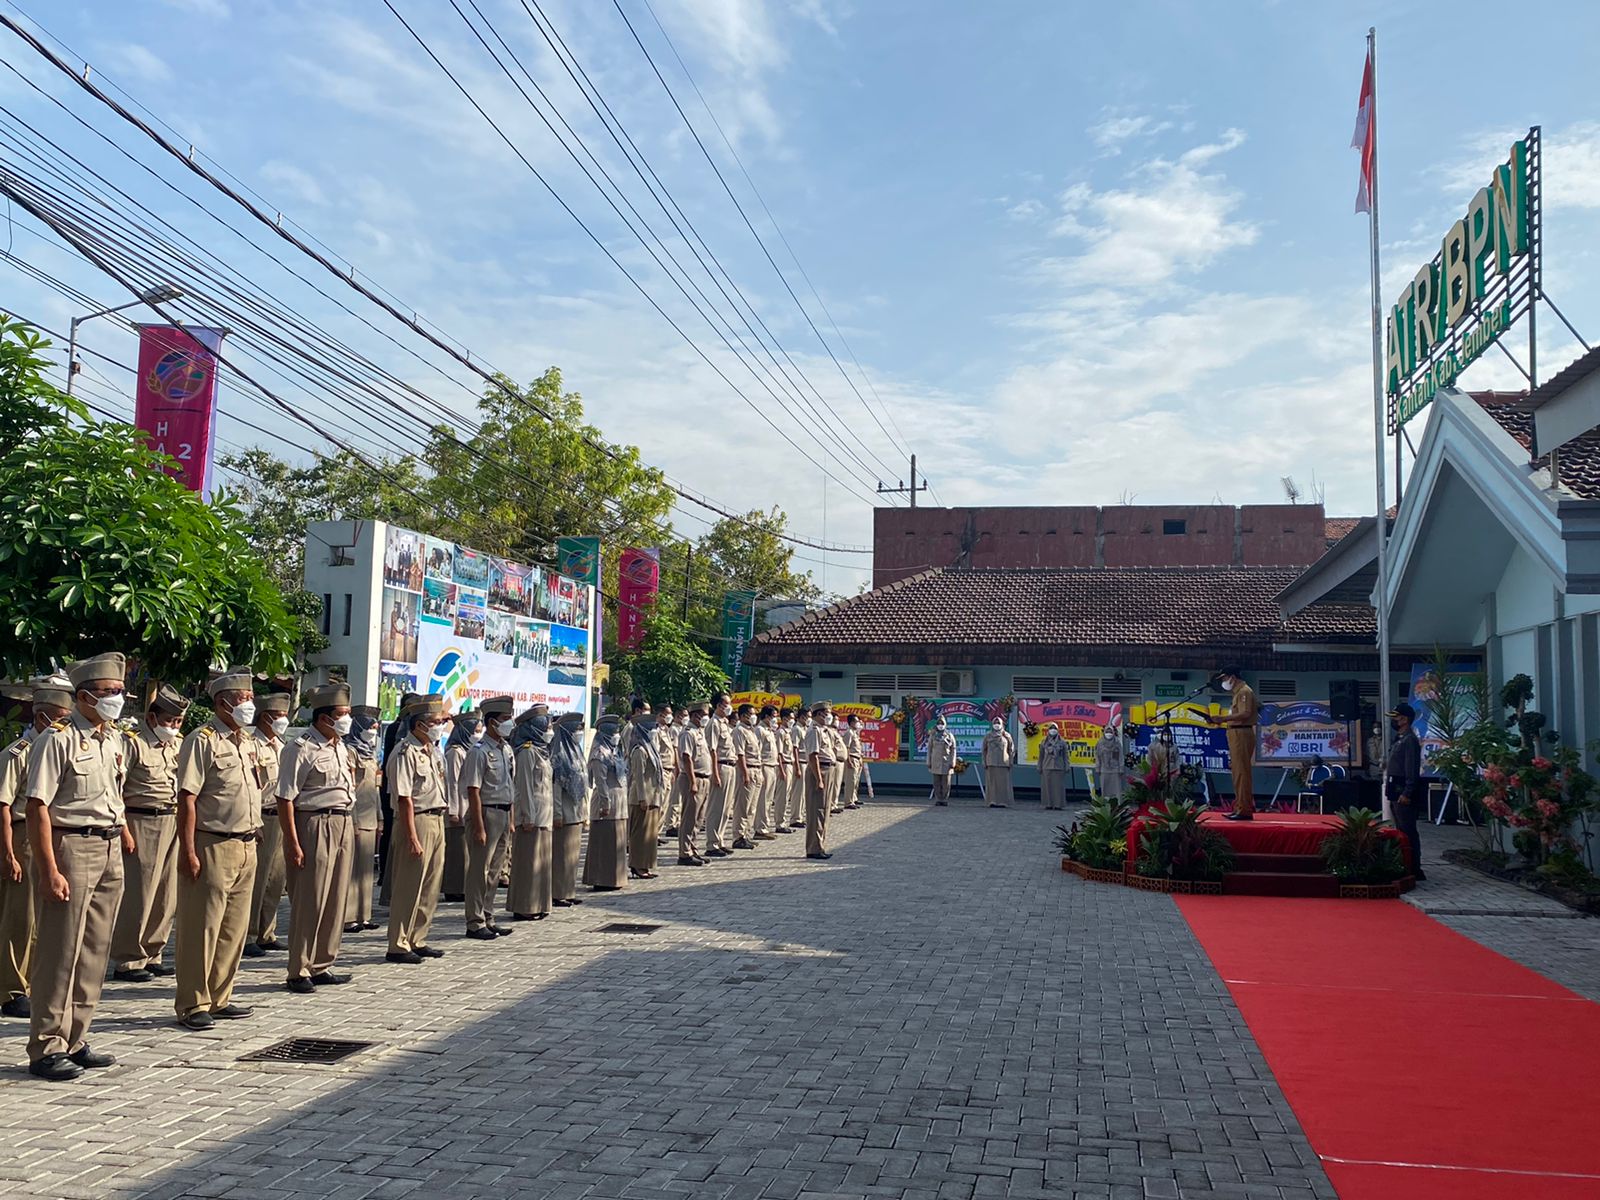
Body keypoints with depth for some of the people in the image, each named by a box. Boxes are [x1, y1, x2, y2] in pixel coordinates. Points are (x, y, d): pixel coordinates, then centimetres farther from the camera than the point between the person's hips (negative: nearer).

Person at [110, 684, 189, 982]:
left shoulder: (177, 743, 14)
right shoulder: (132, 742, -8)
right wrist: (122, 828, -14)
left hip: (172, 821, 7)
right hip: (142, 822, -7)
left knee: (166, 894, 10)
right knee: (137, 894, -4)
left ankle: (151, 955, 21)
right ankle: (127, 961, 6)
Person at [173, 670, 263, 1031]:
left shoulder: (253, 742, 15)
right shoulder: (202, 741, -9)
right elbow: (187, 798, -14)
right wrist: (188, 851, -19)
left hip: (246, 845, 8)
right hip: (212, 846, -8)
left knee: (234, 928, 12)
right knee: (202, 928, -2)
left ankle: (219, 999, 22)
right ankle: (193, 1005, 7)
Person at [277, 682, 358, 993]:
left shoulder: (342, 748, 15)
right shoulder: (301, 748, -11)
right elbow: (285, 798, -15)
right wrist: (293, 844, -18)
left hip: (343, 826, 8)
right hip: (315, 826, -8)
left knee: (335, 902, 12)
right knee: (309, 903, -3)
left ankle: (321, 966, 22)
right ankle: (298, 973, 8)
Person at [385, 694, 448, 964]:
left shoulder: (433, 751, 14)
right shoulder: (405, 753, -14)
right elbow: (405, 799, -18)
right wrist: (412, 838, -21)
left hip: (437, 821, 9)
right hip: (417, 821, -9)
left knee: (430, 888, 13)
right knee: (409, 888, -3)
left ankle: (417, 941, 22)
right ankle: (398, 946, 5)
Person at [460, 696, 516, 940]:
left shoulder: (506, 749, 11)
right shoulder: (480, 751, -13)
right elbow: (474, 791, -16)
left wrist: (510, 820, 15)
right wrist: (479, 828, -19)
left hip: (503, 814, 8)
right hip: (486, 813, -8)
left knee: (495, 871, 13)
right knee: (479, 871, -1)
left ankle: (487, 920, 22)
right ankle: (475, 924, 6)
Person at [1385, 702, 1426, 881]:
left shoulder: (1410, 740, -14)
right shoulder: (1399, 739, 17)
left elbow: (1412, 769, -19)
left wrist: (1407, 793, -22)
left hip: (1405, 792, -10)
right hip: (1396, 791, 10)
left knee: (1408, 832, -8)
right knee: (1401, 831, 14)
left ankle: (1415, 870, -5)